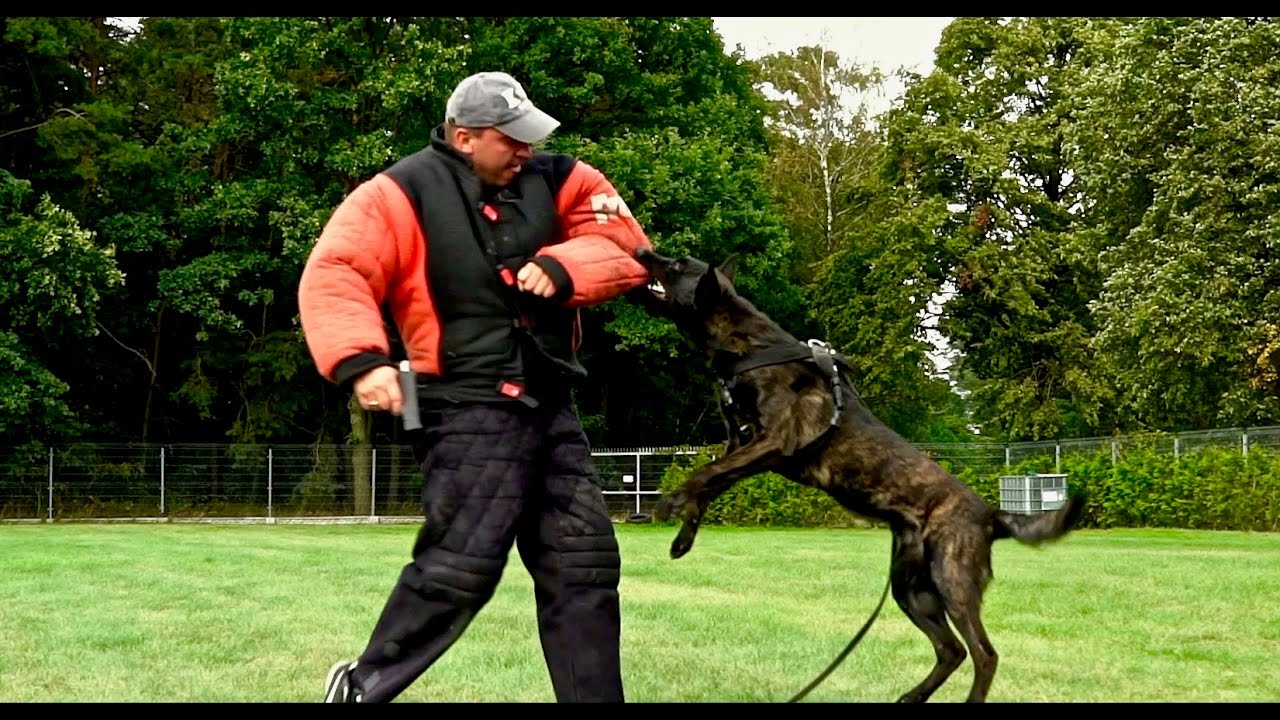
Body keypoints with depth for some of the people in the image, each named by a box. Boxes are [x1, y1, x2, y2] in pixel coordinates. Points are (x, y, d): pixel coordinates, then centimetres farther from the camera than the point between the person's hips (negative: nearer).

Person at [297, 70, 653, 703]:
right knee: (460, 566, -14)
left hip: (550, 407, 7)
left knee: (584, 565, 7)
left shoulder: (552, 182, 10)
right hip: (471, 411, -7)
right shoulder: (404, 194, -7)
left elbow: (625, 244, 6)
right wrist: (359, 359, -30)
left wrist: (562, 266, -13)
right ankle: (364, 685, 4)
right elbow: (334, 276, -15)